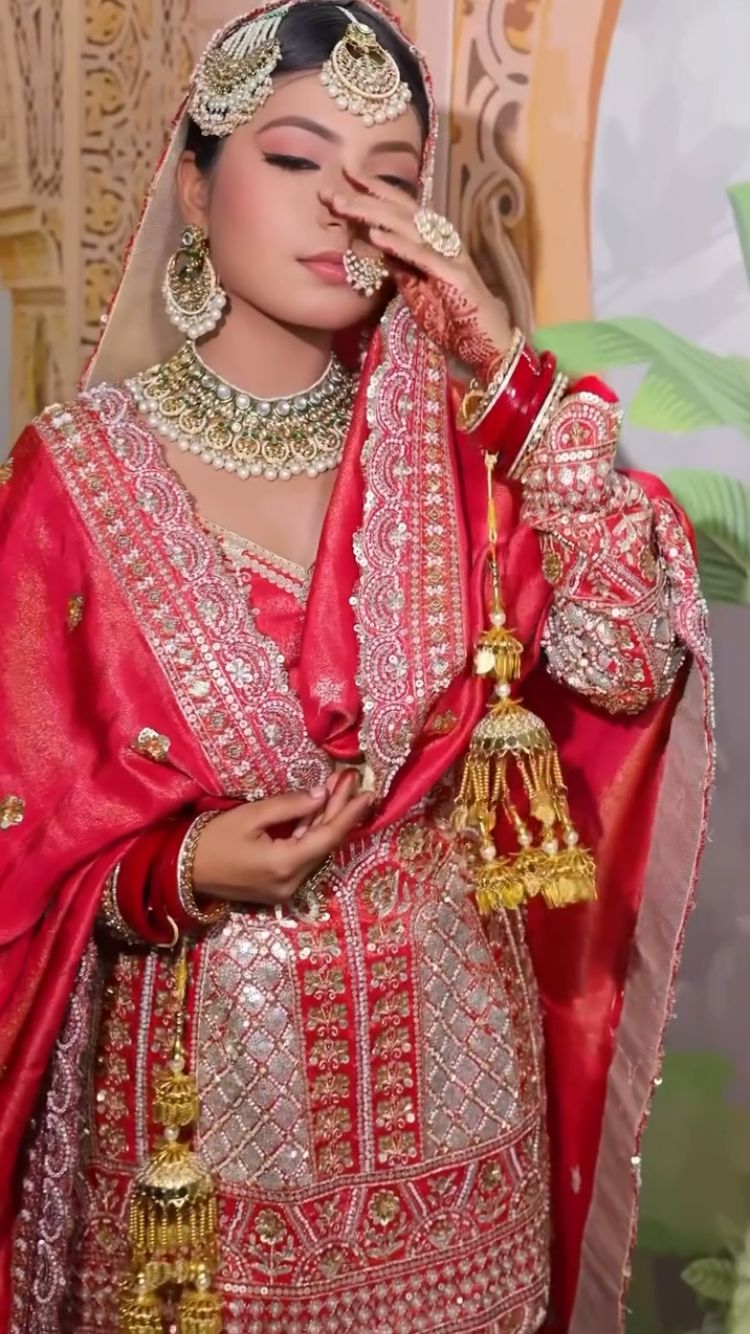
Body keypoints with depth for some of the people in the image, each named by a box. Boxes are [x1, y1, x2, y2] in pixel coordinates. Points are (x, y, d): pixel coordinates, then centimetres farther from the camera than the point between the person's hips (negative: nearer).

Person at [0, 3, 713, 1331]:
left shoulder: (457, 442, -4)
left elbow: (632, 668, -15)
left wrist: (510, 379, -20)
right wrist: (176, 875, -25)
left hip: (451, 1058, 3)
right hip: (206, 1072, -2)